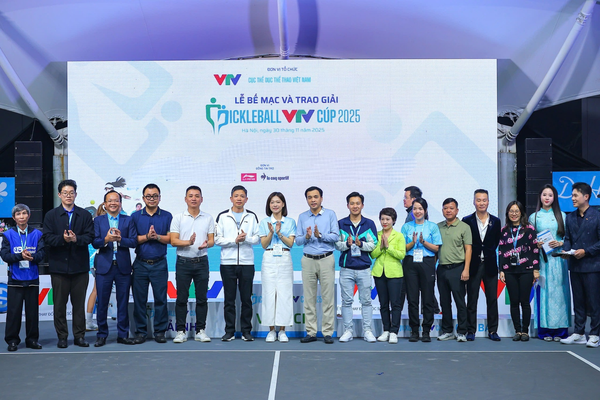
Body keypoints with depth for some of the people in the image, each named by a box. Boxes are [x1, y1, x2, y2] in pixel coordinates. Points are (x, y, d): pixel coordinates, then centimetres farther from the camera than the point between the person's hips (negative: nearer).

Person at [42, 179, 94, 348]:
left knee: (79, 303, 5)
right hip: (58, 265, 0)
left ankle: (79, 336, 13)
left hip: (80, 266, 0)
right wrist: (63, 239, -20)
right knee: (59, 303, 4)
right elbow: (47, 238, -4)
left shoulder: (85, 215, 9)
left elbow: (90, 236, -2)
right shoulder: (51, 215, 7)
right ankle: (62, 336, 14)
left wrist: (76, 238, -20)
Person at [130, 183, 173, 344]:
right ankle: (140, 331, 15)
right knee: (139, 299, 4)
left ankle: (160, 331, 11)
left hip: (159, 263, -1)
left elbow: (171, 239, -1)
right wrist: (147, 236, -14)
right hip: (140, 263, 1)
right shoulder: (135, 216, 7)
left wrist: (157, 236, -16)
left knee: (160, 299, 1)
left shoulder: (167, 216, 5)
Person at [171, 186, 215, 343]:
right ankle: (181, 331, 9)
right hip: (183, 262, -1)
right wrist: (189, 242, -21)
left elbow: (212, 240, 5)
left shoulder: (208, 218, 8)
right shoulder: (178, 218, 3)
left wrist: (206, 244, -18)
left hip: (201, 262, 1)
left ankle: (200, 331, 12)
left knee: (202, 298, 4)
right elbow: (173, 241, -3)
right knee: (181, 298, 1)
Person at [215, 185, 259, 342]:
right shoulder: (223, 216, 7)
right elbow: (218, 239, 0)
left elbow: (257, 238, 5)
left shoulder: (251, 216, 10)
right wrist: (234, 241, -12)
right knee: (229, 299, 4)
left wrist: (246, 238, -14)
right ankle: (229, 331, 11)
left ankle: (246, 331, 11)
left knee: (246, 299, 4)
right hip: (227, 263, 0)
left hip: (247, 263, 1)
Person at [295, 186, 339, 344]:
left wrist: (320, 235, -18)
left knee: (327, 297, -2)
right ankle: (311, 332, 10)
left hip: (326, 259, -2)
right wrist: (306, 237, -12)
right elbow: (298, 240, 7)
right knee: (309, 298, 4)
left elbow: (335, 236, -5)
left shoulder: (330, 214, 4)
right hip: (308, 260, 2)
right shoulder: (302, 217, 11)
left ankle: (327, 332, 3)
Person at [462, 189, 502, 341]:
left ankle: (492, 330, 13)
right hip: (473, 265, -2)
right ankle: (471, 330, 9)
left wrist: (487, 253, -1)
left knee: (492, 299, 5)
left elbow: (496, 243, 10)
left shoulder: (496, 221, 7)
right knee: (471, 299, 3)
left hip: (490, 265, 2)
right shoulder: (467, 221, 0)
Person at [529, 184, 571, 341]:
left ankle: (560, 330, 4)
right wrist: (536, 245, -10)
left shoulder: (562, 216, 9)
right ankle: (545, 330, 4)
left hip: (558, 259, 0)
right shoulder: (534, 217, 9)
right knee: (543, 292, -2)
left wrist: (560, 243, -11)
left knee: (559, 291, -2)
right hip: (542, 259, 0)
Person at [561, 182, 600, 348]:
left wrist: (586, 251, -16)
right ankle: (578, 333, 18)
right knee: (578, 301, 11)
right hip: (575, 265, 6)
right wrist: (565, 250, -4)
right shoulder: (570, 217, 12)